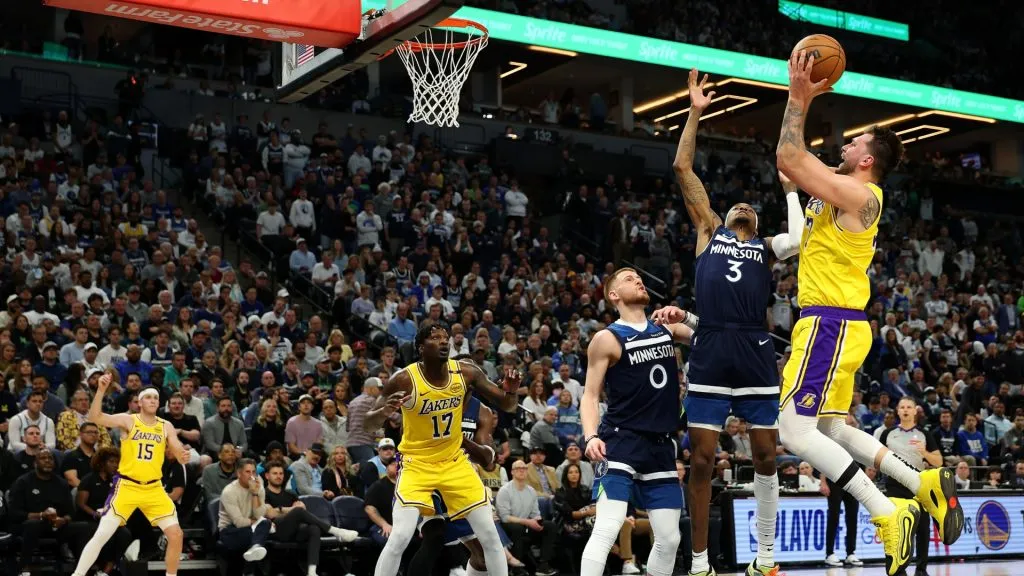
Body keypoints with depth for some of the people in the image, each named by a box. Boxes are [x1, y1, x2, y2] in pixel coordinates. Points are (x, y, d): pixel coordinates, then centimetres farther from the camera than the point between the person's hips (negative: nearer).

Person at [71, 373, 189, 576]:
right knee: (102, 535, -9)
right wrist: (101, 390, -31)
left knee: (175, 534, -3)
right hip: (127, 486, -3)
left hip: (154, 488, 3)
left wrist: (183, 455, -24)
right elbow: (95, 418, -18)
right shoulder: (128, 420, -5)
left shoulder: (166, 426, 6)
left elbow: (180, 454, 1)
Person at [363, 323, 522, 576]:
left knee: (490, 536, 3)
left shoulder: (466, 373, -9)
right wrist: (385, 411, -38)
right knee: (399, 538, -17)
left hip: (454, 462, 4)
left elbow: (507, 406, -1)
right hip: (417, 464, -4)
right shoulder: (404, 380, -19)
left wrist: (511, 391, -25)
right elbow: (369, 424, -15)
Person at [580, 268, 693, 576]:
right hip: (621, 442, -6)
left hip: (661, 445, 6)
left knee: (670, 538, 8)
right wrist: (591, 437, -20)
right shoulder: (607, 339, -3)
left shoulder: (667, 328, 12)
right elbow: (590, 395, -4)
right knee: (607, 530, -19)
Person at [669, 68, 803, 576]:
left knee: (765, 458, 4)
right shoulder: (709, 232, 19)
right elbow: (682, 168, 14)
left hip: (756, 353, 1)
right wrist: (695, 112, 14)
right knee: (701, 461, -1)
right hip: (710, 351, -1)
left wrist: (790, 190, 12)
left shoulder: (766, 247, 20)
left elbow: (800, 240, -3)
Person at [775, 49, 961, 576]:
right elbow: (792, 162, 25)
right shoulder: (841, 189, 14)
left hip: (830, 324, -10)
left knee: (794, 430, -15)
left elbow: (787, 160, -19)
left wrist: (799, 98, -10)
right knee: (831, 428, 17)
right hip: (832, 322, 10)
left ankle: (889, 514, -17)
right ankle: (925, 484, 14)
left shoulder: (858, 195, -14)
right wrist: (805, 99, 19)